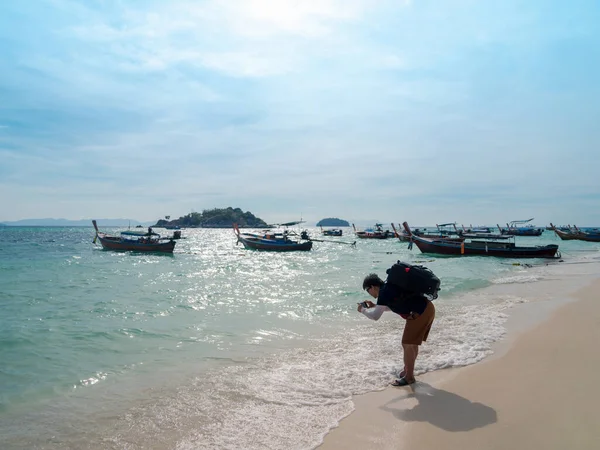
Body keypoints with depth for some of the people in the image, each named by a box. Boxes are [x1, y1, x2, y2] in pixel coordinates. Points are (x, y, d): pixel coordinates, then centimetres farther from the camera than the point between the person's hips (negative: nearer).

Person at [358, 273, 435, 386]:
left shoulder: (384, 292, -14)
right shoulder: (389, 287, 14)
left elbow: (375, 316, -14)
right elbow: (393, 306, 33)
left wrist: (363, 310, 4)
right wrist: (374, 306, 26)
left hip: (421, 313, -10)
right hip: (427, 309, 10)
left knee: (407, 344, -1)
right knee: (412, 343, 21)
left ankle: (409, 377, 11)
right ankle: (408, 369, 35)